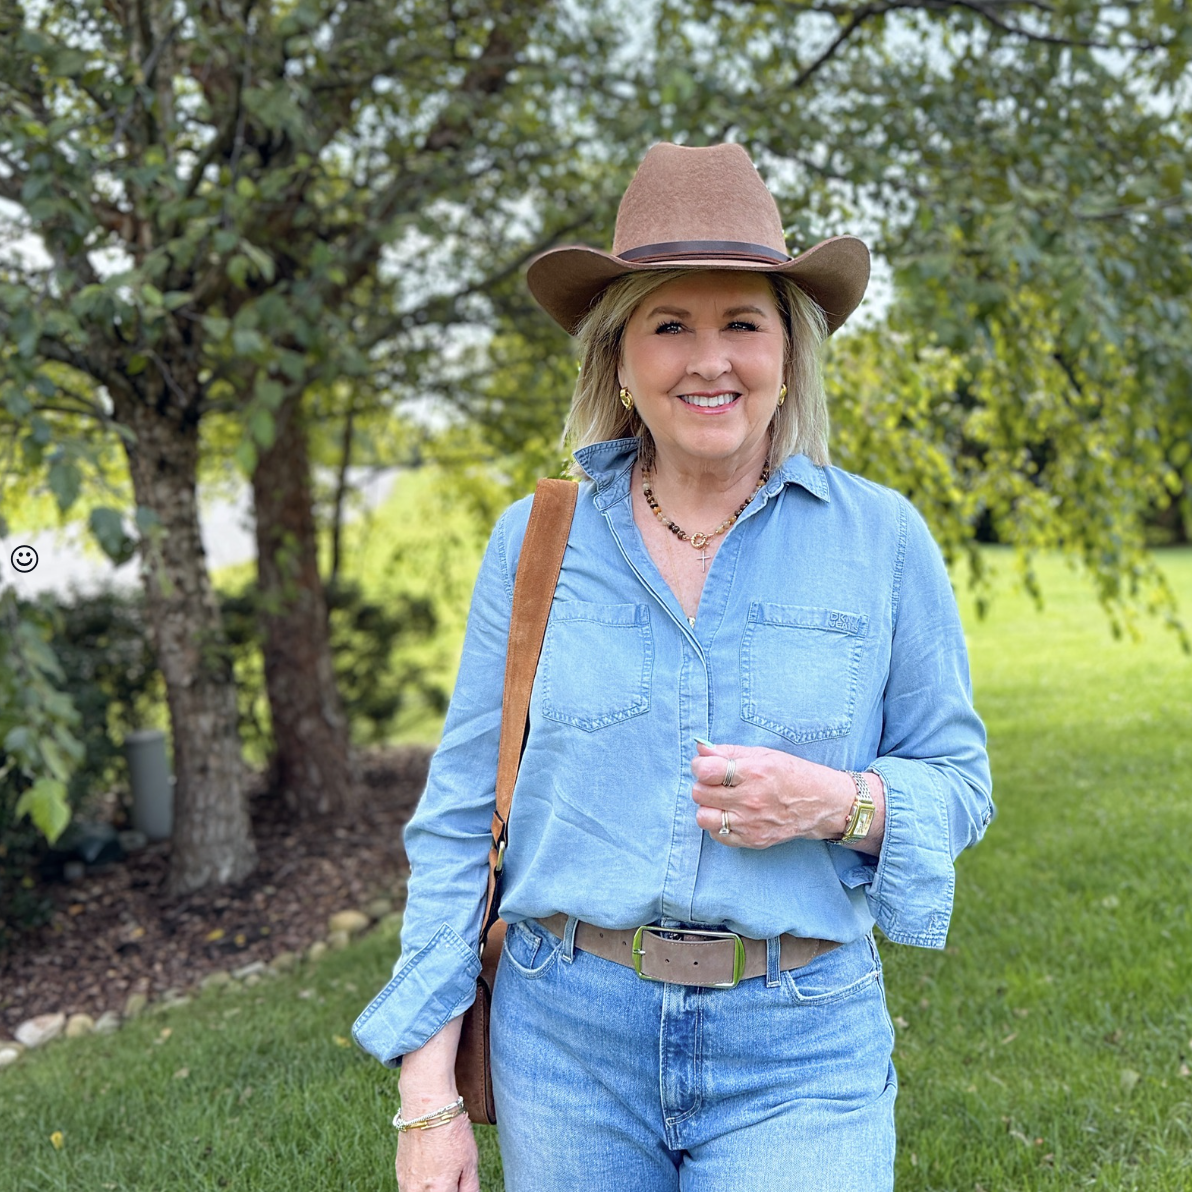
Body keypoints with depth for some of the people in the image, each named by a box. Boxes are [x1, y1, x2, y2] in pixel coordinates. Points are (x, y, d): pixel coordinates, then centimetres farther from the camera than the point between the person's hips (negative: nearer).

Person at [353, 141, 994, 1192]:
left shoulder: (880, 537, -1)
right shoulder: (533, 542, 0)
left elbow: (956, 781, 7)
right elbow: (462, 816, 2)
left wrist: (840, 804, -16)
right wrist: (429, 1096, 0)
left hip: (797, 1060, -1)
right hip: (568, 1034, 1)